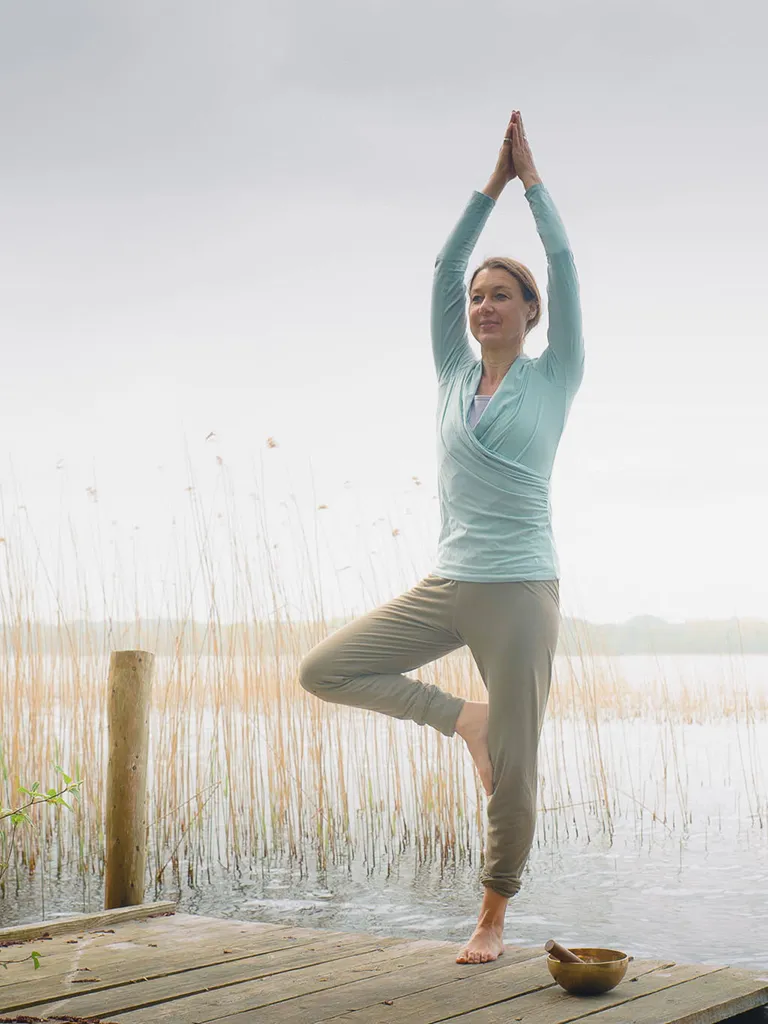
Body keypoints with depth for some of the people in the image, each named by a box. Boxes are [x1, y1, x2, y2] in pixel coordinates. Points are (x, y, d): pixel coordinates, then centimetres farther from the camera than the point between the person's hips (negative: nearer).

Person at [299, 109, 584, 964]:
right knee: (323, 671, -7)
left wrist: (532, 179, 0)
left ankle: (492, 919, 19)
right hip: (446, 588, 4)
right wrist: (492, 184, 4)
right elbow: (444, 269, 4)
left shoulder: (554, 377, 2)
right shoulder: (454, 374, 10)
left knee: (511, 774, 0)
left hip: (521, 592, -4)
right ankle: (459, 716, 8)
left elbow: (563, 266, -5)